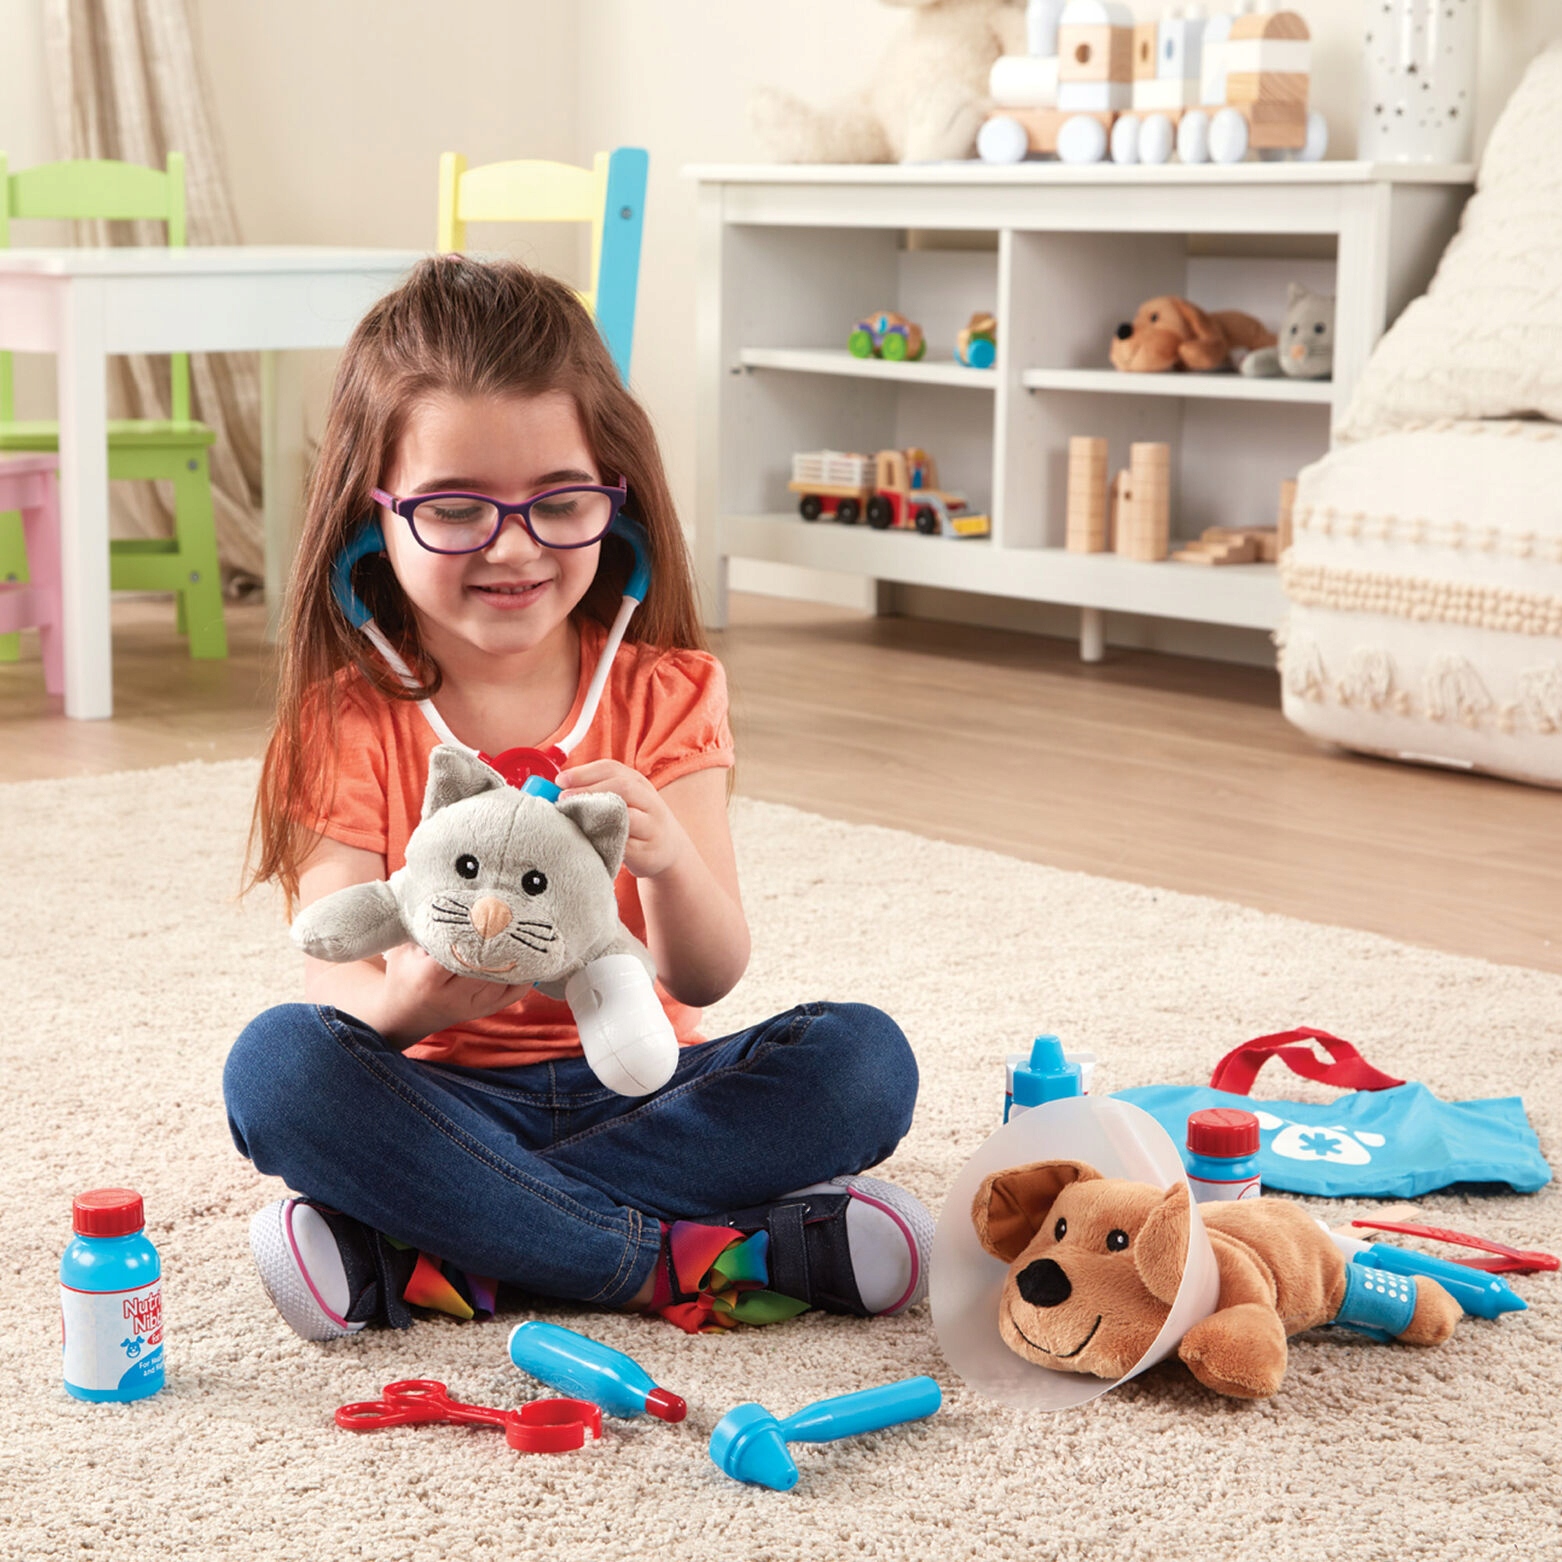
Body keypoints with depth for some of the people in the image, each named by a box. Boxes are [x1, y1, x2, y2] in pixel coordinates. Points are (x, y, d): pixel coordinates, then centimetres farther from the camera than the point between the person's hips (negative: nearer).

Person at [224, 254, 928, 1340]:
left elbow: (709, 977, -10)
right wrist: (404, 1001, -38)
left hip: (636, 1085, 2)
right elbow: (335, 977, -12)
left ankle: (421, 1257, -28)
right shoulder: (349, 717, -2)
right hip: (441, 1093, -1)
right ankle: (687, 1263, -29)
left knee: (862, 1057, -24)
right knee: (277, 1062, -30)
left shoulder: (662, 693, 0)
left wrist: (667, 858, -34)